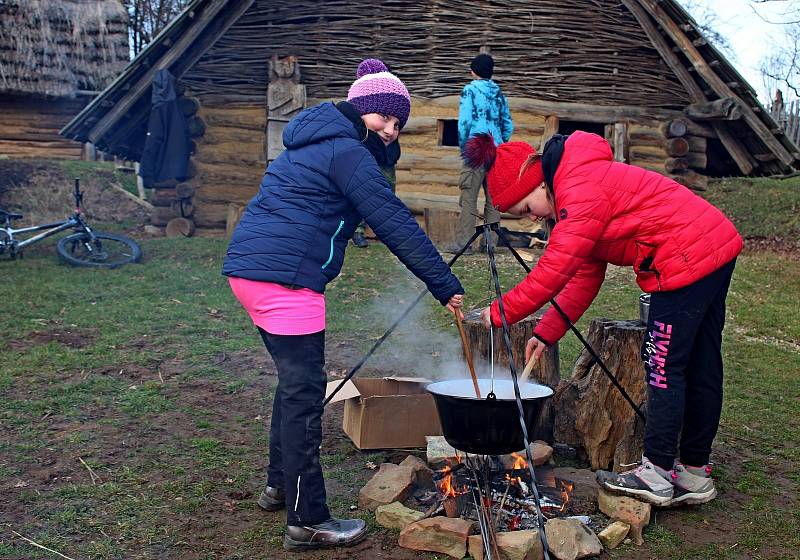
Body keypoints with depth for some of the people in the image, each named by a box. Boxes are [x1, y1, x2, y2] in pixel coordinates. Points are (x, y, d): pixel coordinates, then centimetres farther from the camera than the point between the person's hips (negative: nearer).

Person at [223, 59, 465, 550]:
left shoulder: (317, 140, 22)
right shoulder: (349, 151, -9)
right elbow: (397, 225, -14)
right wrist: (447, 286, -11)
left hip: (247, 266, 10)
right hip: (286, 276, -10)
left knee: (296, 382, 20)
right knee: (305, 392, -6)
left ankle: (280, 485, 32)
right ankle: (308, 521, 1)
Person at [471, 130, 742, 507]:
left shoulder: (580, 193, -17)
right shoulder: (582, 190, 16)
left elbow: (554, 272, -21)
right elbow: (584, 278, 16)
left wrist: (500, 312, -11)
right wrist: (546, 333, 12)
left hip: (688, 257, -11)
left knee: (664, 366, -3)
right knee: (700, 369, 13)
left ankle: (657, 474, 6)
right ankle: (694, 474, 23)